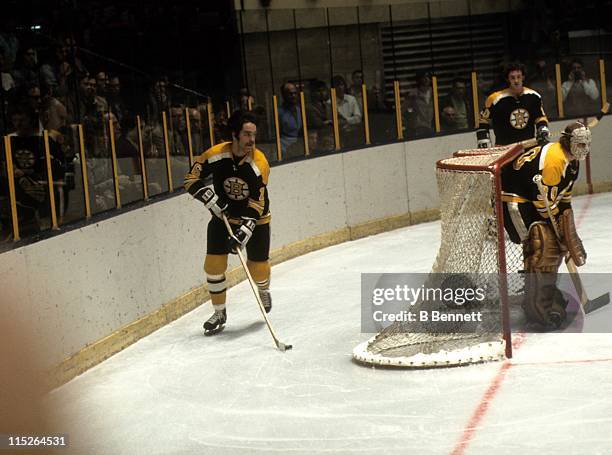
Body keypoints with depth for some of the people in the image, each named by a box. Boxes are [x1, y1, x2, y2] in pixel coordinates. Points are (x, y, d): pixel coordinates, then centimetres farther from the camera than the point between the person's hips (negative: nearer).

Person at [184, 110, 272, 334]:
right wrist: (211, 199, -22)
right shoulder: (216, 155, -20)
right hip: (223, 217, 1)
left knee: (258, 267, -1)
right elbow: (192, 180, -9)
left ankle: (263, 291, 36)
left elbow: (256, 205, -23)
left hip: (255, 219, -1)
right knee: (214, 264, -6)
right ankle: (219, 313, 12)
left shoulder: (259, 163, -23)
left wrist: (244, 231, -32)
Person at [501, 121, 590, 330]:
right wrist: (560, 228, -13)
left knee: (555, 244, 15)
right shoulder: (553, 160, -27)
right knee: (543, 247, -18)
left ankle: (546, 291, 30)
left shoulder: (572, 161, 7)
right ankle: (537, 307, -14)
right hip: (513, 198, -11)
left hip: (532, 197, 11)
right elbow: (545, 202, -24)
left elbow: (564, 197, 16)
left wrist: (568, 231, 13)